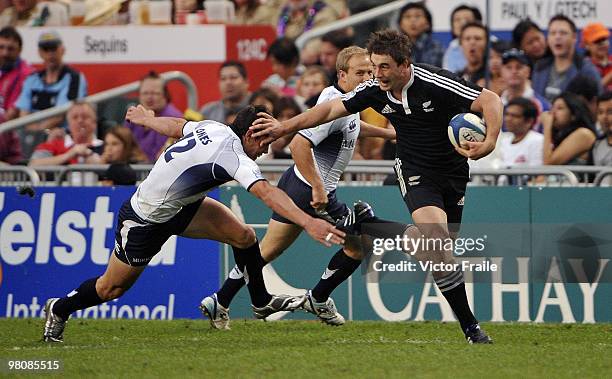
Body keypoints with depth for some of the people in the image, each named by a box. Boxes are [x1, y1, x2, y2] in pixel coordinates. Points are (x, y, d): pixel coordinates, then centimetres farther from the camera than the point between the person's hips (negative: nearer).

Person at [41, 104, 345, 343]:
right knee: (111, 289, 10)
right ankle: (58, 310, 35)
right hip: (146, 221, -9)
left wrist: (146, 119, 34)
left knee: (244, 236, -6)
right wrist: (307, 223, -56)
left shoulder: (212, 128, -7)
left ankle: (261, 302, 12)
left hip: (181, 206, 9)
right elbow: (265, 192, -47)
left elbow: (176, 126, 13)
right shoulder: (233, 156, -32)